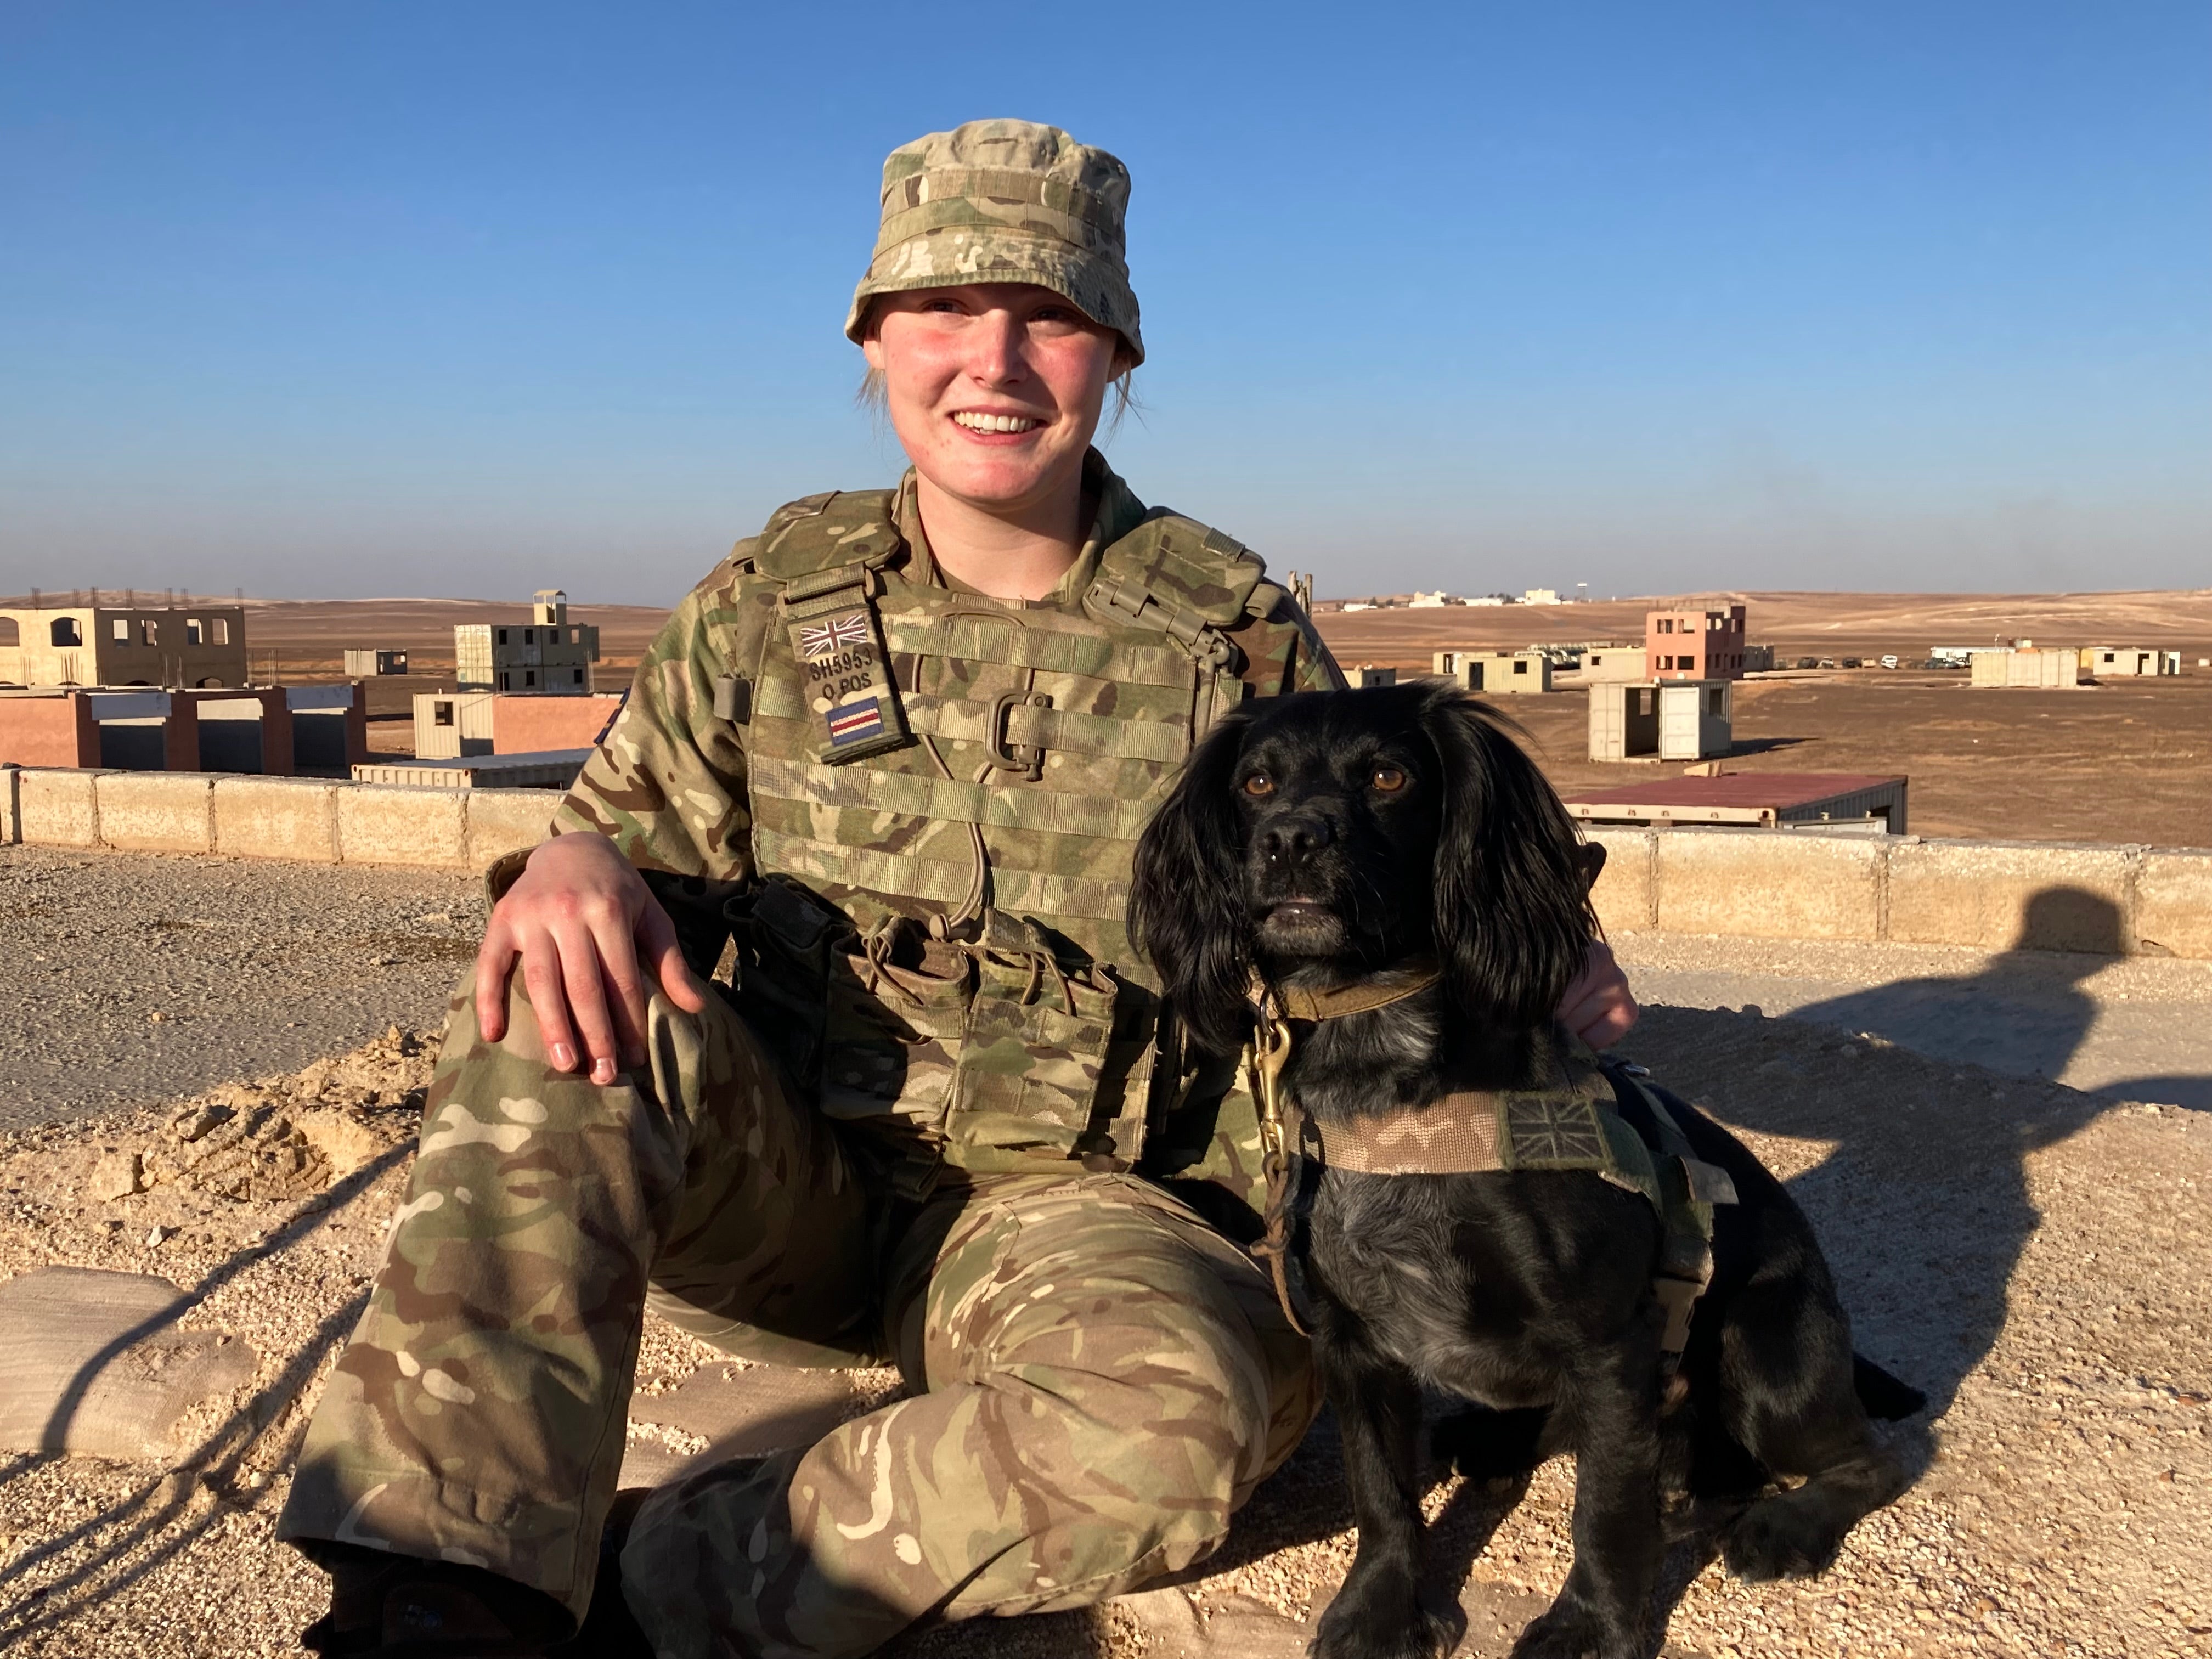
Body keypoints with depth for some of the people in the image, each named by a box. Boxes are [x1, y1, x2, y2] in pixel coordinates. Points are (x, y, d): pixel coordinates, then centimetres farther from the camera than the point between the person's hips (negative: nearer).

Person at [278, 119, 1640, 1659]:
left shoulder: (1239, 634, 0)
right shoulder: (778, 597, 3)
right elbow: (631, 827, 7)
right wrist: (573, 862, -19)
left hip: (1069, 1201, -1)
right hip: (783, 1177, 2)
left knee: (1180, 1418, -34)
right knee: (557, 1007, -27)